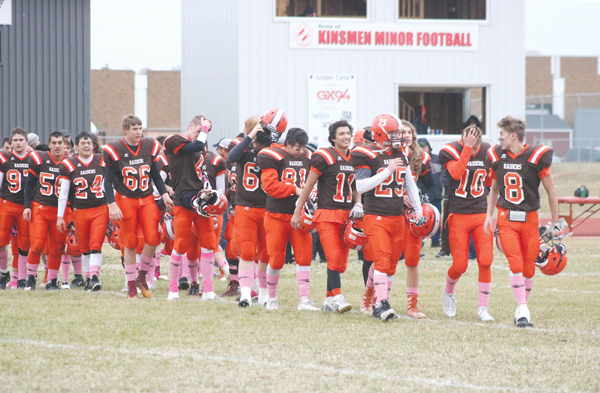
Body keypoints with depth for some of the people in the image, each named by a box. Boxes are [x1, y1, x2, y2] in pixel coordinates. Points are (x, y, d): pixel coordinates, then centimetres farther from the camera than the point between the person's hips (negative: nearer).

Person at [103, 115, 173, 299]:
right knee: (130, 243, -1)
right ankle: (131, 285, 9)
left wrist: (164, 194, 3)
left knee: (153, 238, -10)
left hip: (147, 199, 3)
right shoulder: (115, 150, -8)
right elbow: (108, 181, -6)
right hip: (125, 200, -3)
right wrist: (112, 205, -14)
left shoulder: (150, 147, 3)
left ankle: (141, 277, 11)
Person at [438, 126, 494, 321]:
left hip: (482, 214, 3)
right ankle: (448, 293, 28)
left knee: (485, 261, -9)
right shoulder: (450, 151, -7)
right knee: (460, 265, -4)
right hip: (458, 215, -3)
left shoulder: (487, 152, 4)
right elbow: (456, 174, -26)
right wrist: (467, 148, -28)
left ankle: (482, 307, 3)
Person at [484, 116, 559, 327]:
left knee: (529, 268, 4)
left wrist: (555, 223, 3)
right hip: (506, 218, 1)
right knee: (516, 264, -14)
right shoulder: (497, 157, 4)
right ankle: (523, 311, -16)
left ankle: (521, 309, 21)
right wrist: (489, 215, 9)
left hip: (529, 219, -1)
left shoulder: (536, 157, -8)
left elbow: (550, 191, 0)